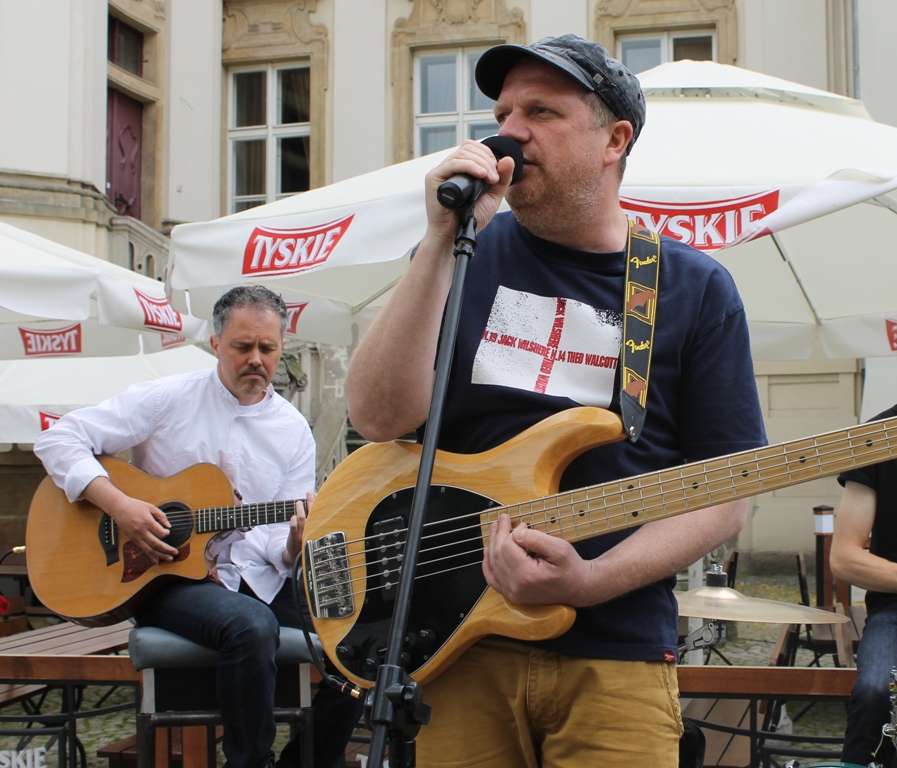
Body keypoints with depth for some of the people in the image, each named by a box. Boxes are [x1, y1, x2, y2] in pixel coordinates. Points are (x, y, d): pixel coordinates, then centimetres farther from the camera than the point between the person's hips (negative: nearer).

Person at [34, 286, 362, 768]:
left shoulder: (293, 430, 7)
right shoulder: (168, 400, -1)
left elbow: (279, 541, 5)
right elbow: (58, 439, -5)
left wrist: (295, 543, -20)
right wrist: (117, 503, -19)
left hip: (257, 579, 4)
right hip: (164, 579, -4)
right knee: (251, 625, -35)